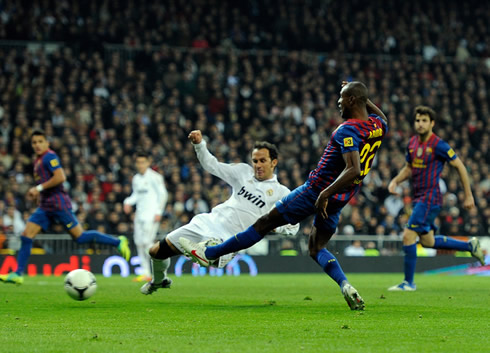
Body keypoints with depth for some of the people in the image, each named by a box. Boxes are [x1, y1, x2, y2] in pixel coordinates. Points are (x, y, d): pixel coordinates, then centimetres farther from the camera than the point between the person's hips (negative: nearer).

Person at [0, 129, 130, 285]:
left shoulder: (49, 157, -11)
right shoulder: (38, 160, 17)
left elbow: (60, 177, -23)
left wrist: (39, 188, -20)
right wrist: (37, 193, 15)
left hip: (58, 204, -9)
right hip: (45, 206, 9)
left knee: (80, 237, -6)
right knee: (26, 236, -2)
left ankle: (118, 242, 5)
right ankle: (18, 274, -2)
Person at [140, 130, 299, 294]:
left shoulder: (281, 192, 2)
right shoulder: (243, 171, 14)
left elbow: (293, 226, 1)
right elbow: (211, 165, 18)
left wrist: (273, 225, -18)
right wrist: (199, 144, 4)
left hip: (227, 239, -5)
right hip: (207, 223, 5)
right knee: (156, 251, 9)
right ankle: (158, 280, 34)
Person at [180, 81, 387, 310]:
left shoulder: (348, 130, -22)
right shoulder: (378, 125, 3)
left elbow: (353, 170, -33)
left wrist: (326, 193, -31)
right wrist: (363, 98, 26)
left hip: (318, 190, -8)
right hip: (340, 201, 8)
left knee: (266, 222, 3)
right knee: (316, 249, 16)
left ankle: (209, 253, 14)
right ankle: (346, 286, -10)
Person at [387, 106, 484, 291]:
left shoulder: (438, 145, -14)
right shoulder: (412, 143, 8)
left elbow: (460, 166, -7)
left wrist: (468, 195, -5)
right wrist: (395, 181, 4)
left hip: (430, 198, -9)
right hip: (418, 197, 9)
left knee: (408, 236, -14)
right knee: (428, 242, 16)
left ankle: (408, 282, -4)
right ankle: (470, 245, 33)